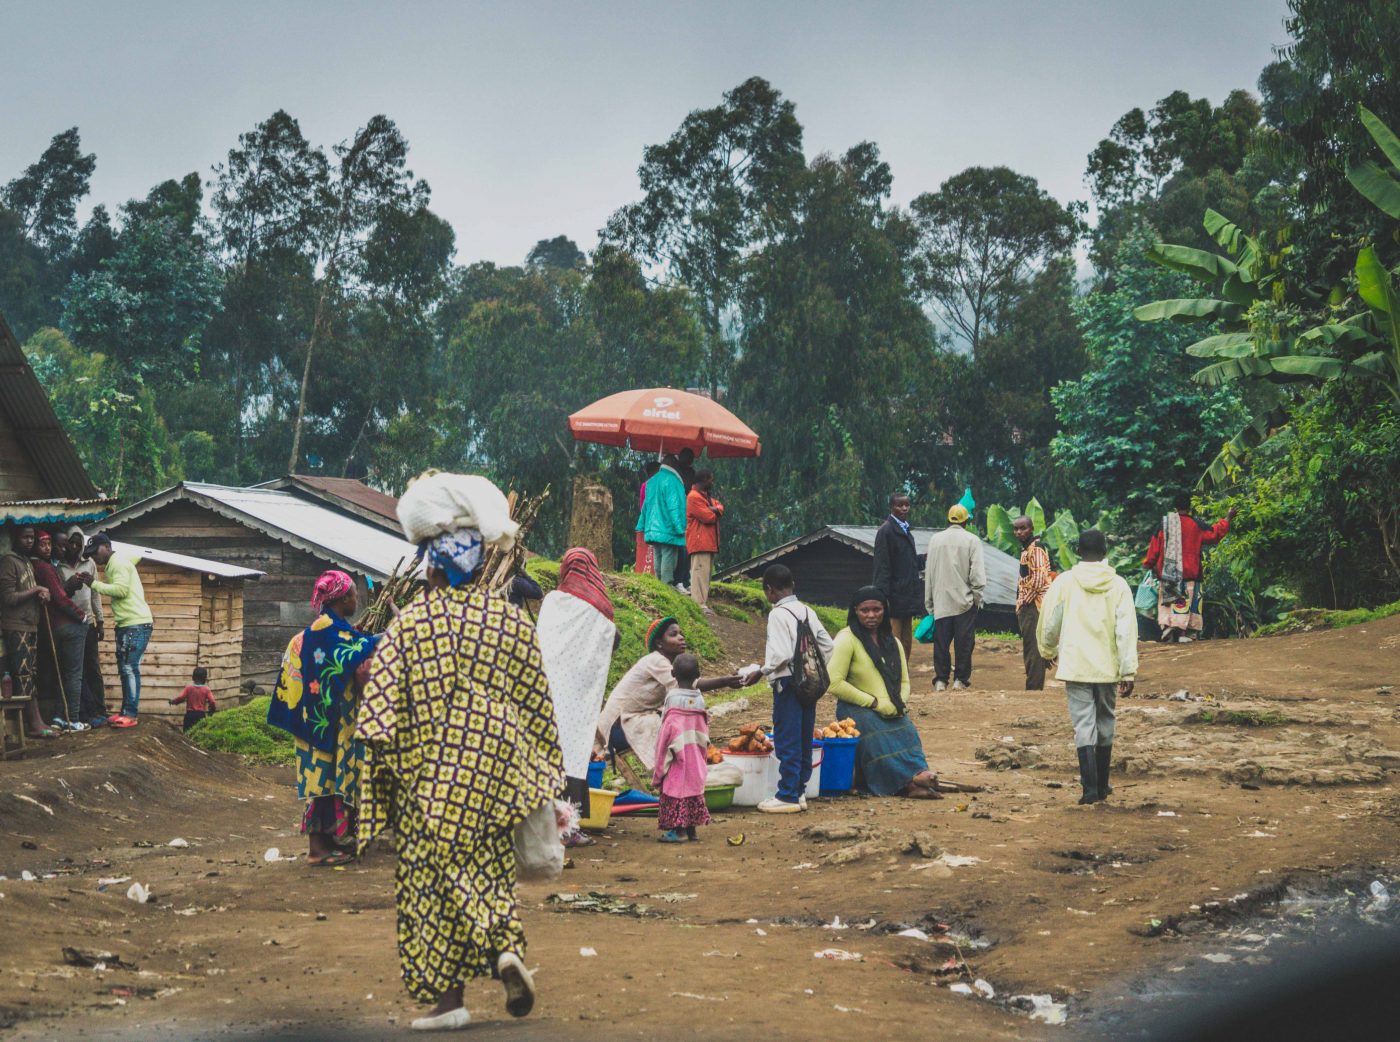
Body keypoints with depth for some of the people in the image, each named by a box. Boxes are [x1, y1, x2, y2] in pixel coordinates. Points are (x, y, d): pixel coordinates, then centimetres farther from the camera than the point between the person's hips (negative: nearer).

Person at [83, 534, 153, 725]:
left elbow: (121, 589, -23)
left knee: (130, 668, -13)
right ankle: (125, 711, 15)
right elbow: (137, 554, 34)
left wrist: (94, 584, -18)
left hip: (136, 623, -11)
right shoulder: (113, 563, 18)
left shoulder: (118, 563, -11)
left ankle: (130, 714, -14)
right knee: (125, 670, 11)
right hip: (126, 624, 11)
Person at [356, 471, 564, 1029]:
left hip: (429, 777, -3)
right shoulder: (509, 619, 1)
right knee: (489, 866, 18)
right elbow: (536, 704, 7)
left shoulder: (409, 625, -8)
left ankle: (448, 997, 4)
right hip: (496, 772, 3)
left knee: (432, 876, 5)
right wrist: (545, 772, 16)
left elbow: (381, 714, -12)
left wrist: (382, 778, -3)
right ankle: (506, 948, -6)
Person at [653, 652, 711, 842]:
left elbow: (666, 736, -12)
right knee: (693, 790, 12)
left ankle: (674, 830, -2)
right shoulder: (699, 699, 1)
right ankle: (691, 829, 15)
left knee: (674, 791, 0)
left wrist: (659, 768, -5)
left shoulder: (673, 698, -14)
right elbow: (704, 735, 7)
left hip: (677, 762, -5)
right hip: (696, 762, 5)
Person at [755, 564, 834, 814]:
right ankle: (800, 791, 18)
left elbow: (780, 654, -21)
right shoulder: (807, 611, 9)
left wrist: (764, 671, -6)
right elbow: (827, 646, 11)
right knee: (804, 739, 12)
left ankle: (788, 796, -1)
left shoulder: (778, 614, -13)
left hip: (787, 681, -8)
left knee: (787, 740, -3)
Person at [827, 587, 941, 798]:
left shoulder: (892, 643, 18)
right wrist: (874, 703, -13)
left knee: (908, 731, -25)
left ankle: (918, 777, -43)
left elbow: (904, 681, 23)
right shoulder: (846, 640, -3)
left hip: (891, 713, 5)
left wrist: (900, 702, -2)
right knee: (879, 737, -33)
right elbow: (834, 683, -13)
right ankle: (908, 780, -40)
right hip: (857, 710, -5)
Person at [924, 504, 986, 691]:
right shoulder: (972, 540, -4)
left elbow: (929, 572, 9)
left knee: (941, 641, 6)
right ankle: (960, 679, 4)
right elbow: (977, 574, -9)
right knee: (964, 642, 4)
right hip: (965, 601, -2)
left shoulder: (935, 540, 5)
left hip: (941, 601, 2)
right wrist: (977, 597, 3)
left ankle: (941, 680, 5)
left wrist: (929, 602, 14)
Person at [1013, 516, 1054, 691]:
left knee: (1033, 648, -10)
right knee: (1029, 647, 14)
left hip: (1034, 605, -10)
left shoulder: (1036, 548, -13)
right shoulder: (1026, 548, 19)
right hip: (1027, 607, 10)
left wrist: (1026, 600, -14)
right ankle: (1034, 685, 20)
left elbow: (1039, 578, -22)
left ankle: (1034, 686, -11)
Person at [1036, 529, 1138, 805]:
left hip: (1075, 666, -1)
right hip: (1108, 667, 2)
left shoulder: (1064, 582, -4)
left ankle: (1090, 787, -14)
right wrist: (1128, 672, -7)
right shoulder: (1118, 585, -2)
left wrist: (1048, 651, 23)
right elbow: (1126, 630, -7)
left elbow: (1049, 623, 3)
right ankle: (1102, 785, 24)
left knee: (1084, 725, -2)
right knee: (1105, 724, 16)